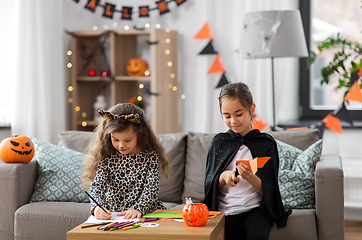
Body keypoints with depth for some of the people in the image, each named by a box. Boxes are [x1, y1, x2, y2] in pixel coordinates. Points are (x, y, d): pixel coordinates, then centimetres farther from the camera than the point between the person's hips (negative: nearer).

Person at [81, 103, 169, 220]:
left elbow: (151, 188, -9)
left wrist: (138, 209, -27)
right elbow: (96, 186, -4)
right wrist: (96, 207, -26)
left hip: (145, 214, 0)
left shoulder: (150, 156, -2)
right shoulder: (106, 158, 2)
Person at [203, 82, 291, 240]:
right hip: (226, 211, 1)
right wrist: (223, 177, -12)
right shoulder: (218, 142, 9)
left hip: (255, 209, -1)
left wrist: (251, 178, -17)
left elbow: (269, 190, 2)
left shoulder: (266, 143, 4)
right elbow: (208, 185, 9)